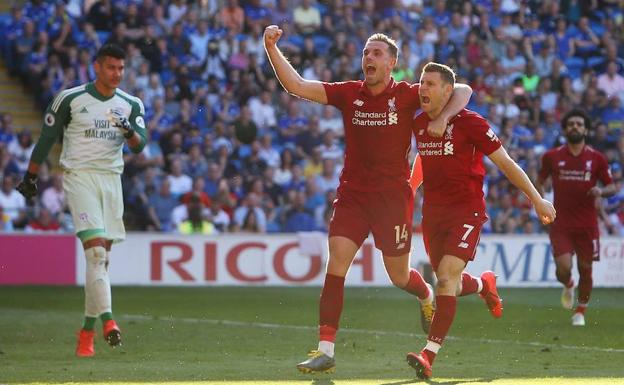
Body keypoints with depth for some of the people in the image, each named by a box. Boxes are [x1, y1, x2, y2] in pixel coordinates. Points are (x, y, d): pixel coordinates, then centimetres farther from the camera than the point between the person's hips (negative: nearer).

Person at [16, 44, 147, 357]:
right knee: (95, 248, -20)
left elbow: (139, 145, -3)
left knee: (102, 257, 5)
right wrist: (30, 176, 11)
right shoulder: (70, 99, -3)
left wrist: (129, 131, -25)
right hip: (79, 176, -4)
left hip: (112, 179, 4)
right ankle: (107, 320, -29)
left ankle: (87, 330, 14)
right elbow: (47, 138, 6)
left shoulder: (131, 105, 8)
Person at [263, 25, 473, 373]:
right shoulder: (349, 93, 2)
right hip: (352, 195, 2)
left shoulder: (406, 95, -4)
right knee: (335, 266, -12)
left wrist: (444, 117, -25)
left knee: (399, 276, 8)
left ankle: (427, 295, 46)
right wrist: (272, 49, -17)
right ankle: (325, 351, -12)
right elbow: (297, 86, -6)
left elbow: (463, 90, -6)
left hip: (393, 197, -2)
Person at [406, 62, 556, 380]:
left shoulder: (469, 123, -11)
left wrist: (537, 200, -5)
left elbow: (505, 163, -7)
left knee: (446, 277, -20)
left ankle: (429, 354, -23)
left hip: (466, 210, -6)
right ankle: (484, 284, 49)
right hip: (432, 211, 6)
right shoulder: (418, 124, 5)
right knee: (448, 283, 12)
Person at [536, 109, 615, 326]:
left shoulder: (597, 159, 1)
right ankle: (568, 285, 24)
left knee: (585, 269, 4)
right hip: (561, 224, -1)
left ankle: (580, 311, 26)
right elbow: (540, 181, 17)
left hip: (587, 225, 1)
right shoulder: (552, 157, 2)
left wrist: (601, 191, -16)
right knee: (563, 268, -14)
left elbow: (612, 187, 7)